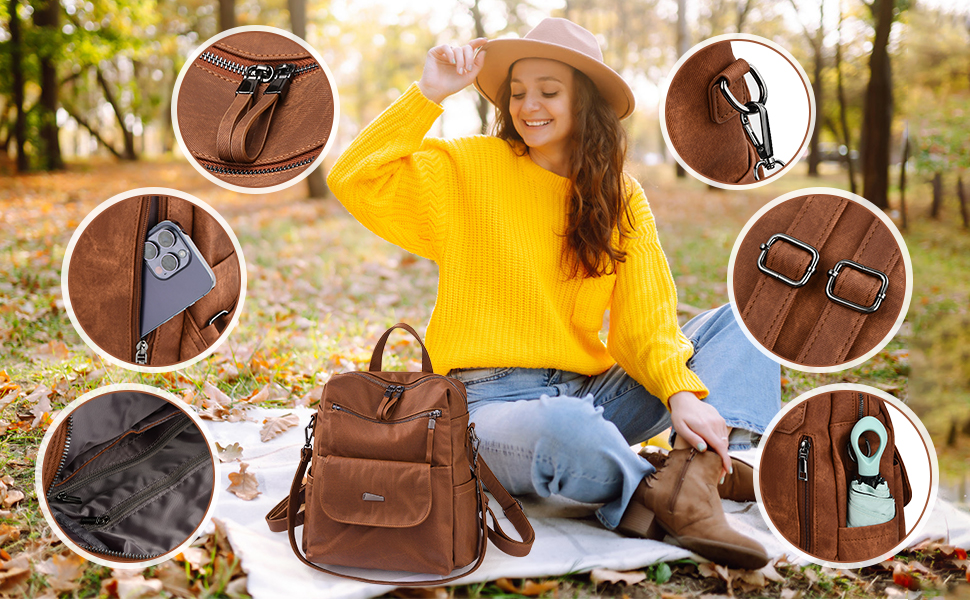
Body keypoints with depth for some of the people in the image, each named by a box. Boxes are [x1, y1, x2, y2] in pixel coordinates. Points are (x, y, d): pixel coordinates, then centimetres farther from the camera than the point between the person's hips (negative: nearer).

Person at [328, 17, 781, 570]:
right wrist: (430, 93, -13)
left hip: (592, 395, 5)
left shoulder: (623, 199, 9)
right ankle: (660, 493, -14)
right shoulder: (469, 168, 1)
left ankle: (691, 474, -29)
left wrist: (682, 392, -19)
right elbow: (354, 181, -10)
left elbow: (646, 319, -1)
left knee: (739, 324, -7)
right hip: (491, 401, -5)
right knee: (566, 429, -41)